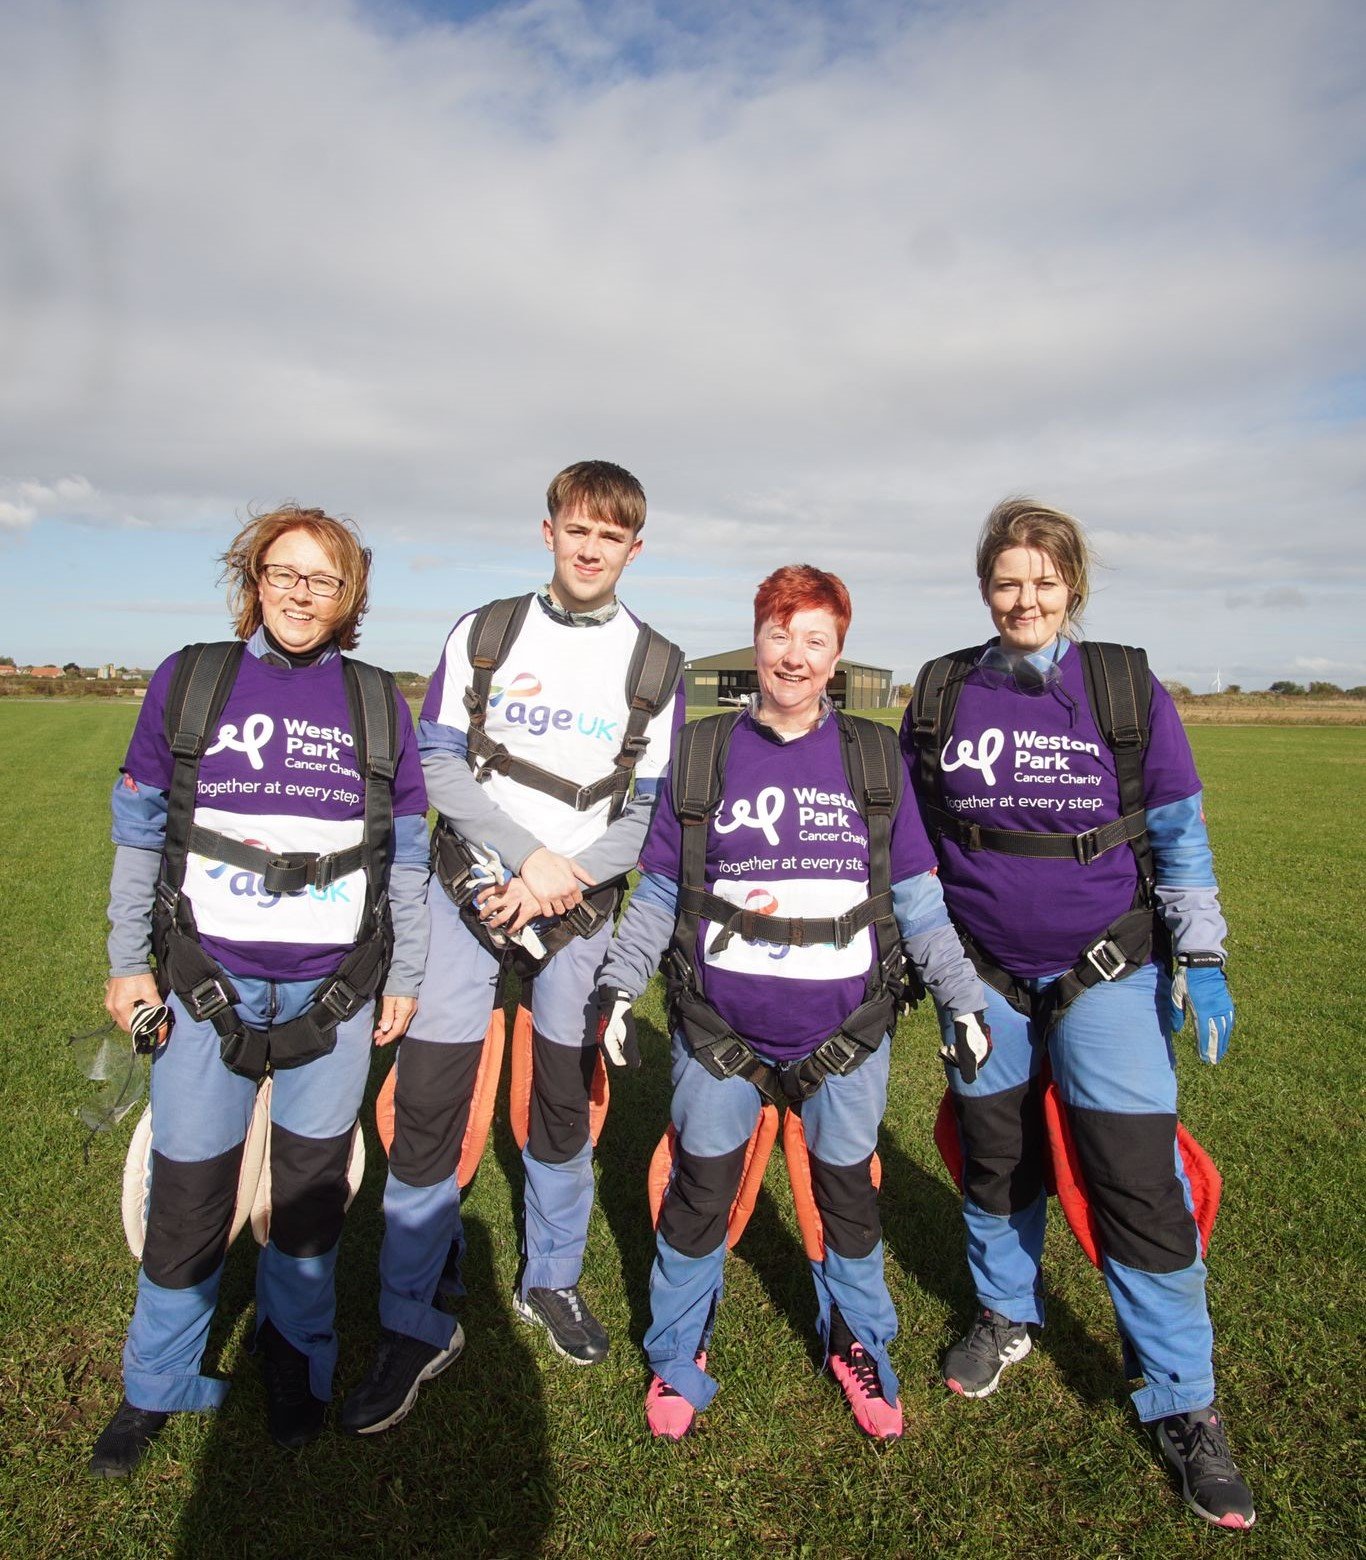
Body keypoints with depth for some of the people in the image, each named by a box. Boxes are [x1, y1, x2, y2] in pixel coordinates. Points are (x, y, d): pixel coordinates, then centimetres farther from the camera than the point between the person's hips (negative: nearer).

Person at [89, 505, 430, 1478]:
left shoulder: (379, 703, 1)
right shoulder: (186, 681, 1)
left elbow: (407, 855, 6)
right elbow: (140, 834, 6)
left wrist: (405, 979, 7)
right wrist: (128, 963, 5)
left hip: (334, 992, 1)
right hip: (208, 987, 0)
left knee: (313, 1187, 14)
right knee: (187, 1192, 8)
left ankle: (297, 1360, 39)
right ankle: (159, 1388, 35)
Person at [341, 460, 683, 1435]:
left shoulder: (657, 665, 1)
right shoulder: (483, 634, 2)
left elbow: (651, 814, -1)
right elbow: (439, 765, -3)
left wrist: (561, 883, -14)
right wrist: (529, 853, -15)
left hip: (580, 912, 1)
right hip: (469, 892, 0)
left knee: (564, 1106, 13)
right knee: (427, 1108, -2)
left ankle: (551, 1281, 37)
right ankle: (416, 1326, 18)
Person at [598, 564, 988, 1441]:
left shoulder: (876, 758, 0)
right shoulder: (701, 754, -1)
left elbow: (915, 897, 5)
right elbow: (659, 892, 4)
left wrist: (962, 997, 3)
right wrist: (621, 985, -2)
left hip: (846, 1033, 1)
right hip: (721, 1030, 0)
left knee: (847, 1192, 17)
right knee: (700, 1193, 12)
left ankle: (859, 1345, 43)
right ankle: (678, 1356, 37)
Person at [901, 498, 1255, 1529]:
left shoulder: (1129, 690, -5)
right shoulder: (942, 696, -1)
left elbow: (1181, 837, 2)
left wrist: (1202, 962, -1)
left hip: (1107, 973, -1)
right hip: (985, 975, 2)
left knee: (1141, 1185, -1)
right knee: (995, 1163, 16)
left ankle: (1184, 1407, 20)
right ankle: (1008, 1316, 43)